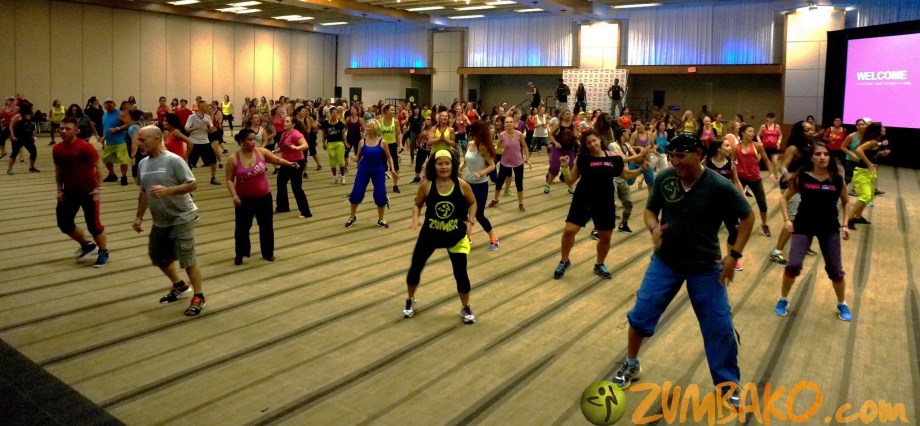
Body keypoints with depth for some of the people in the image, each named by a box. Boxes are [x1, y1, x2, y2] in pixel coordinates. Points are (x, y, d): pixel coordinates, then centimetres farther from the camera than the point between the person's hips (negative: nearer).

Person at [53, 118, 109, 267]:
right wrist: (59, 190, 7)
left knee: (93, 224, -2)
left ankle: (103, 252, 19)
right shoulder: (57, 149, 0)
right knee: (64, 223, 6)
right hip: (69, 191, 6)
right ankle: (87, 245, 28)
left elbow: (99, 166, -15)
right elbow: (58, 170, 13)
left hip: (88, 191, -6)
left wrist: (98, 188, -19)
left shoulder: (85, 147, -18)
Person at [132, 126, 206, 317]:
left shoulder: (174, 160, -16)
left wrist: (167, 190, -29)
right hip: (160, 221, 8)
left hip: (181, 219, -8)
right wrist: (139, 217, 14)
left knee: (187, 260, -4)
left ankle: (198, 297, 12)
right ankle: (179, 285, 41)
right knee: (158, 257, 18)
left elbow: (193, 184, -18)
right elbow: (144, 192, 16)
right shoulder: (143, 164, 6)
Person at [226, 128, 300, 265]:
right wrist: (234, 195, -20)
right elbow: (229, 180, -8)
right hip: (244, 199, -2)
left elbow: (276, 160, -2)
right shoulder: (233, 159, -12)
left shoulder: (262, 152, -8)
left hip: (264, 196, 2)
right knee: (242, 227, 9)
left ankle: (268, 253, 30)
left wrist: (289, 163, -20)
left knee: (266, 226, 12)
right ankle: (240, 255, 26)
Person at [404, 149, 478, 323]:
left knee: (461, 273, 2)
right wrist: (415, 218, -16)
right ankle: (410, 301, 36)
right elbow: (417, 204, 2)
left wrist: (470, 221, -11)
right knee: (415, 267, 10)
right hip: (430, 234, 1)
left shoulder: (462, 185, -13)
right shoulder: (426, 185, -13)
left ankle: (466, 308, 26)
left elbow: (472, 203, 3)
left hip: (456, 237, -1)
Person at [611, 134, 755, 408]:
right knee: (641, 314, 2)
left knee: (719, 327, 4)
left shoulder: (719, 186, -18)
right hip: (665, 261, 2)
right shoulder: (664, 179, -11)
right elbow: (650, 210, 4)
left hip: (706, 266, -2)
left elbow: (747, 217, -6)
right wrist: (654, 227, -19)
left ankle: (729, 385, 26)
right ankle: (631, 365, 28)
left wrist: (734, 255, -12)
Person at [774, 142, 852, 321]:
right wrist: (787, 219, -8)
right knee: (793, 265, -12)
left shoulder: (838, 180, -5)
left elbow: (845, 203, 11)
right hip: (803, 226, -1)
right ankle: (783, 300, 11)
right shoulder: (802, 178, -9)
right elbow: (784, 198, 2)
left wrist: (845, 225, 2)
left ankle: (842, 304, 29)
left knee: (835, 270, 5)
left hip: (829, 228, 1)